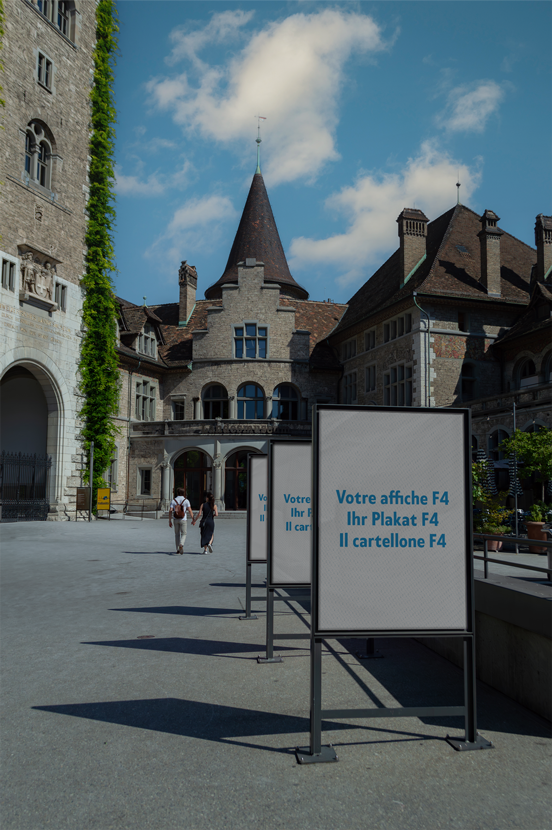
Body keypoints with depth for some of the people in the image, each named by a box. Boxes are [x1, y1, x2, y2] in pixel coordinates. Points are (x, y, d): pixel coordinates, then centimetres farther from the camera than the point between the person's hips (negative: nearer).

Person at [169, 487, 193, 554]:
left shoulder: (173, 500, 2)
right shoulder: (186, 500, -3)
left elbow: (170, 511, -5)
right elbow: (190, 510, -11)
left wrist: (170, 521, -1)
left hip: (176, 519, 2)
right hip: (183, 519, -2)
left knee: (177, 534, 15)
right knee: (183, 534, 4)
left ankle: (178, 549, 17)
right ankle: (181, 545, -24)